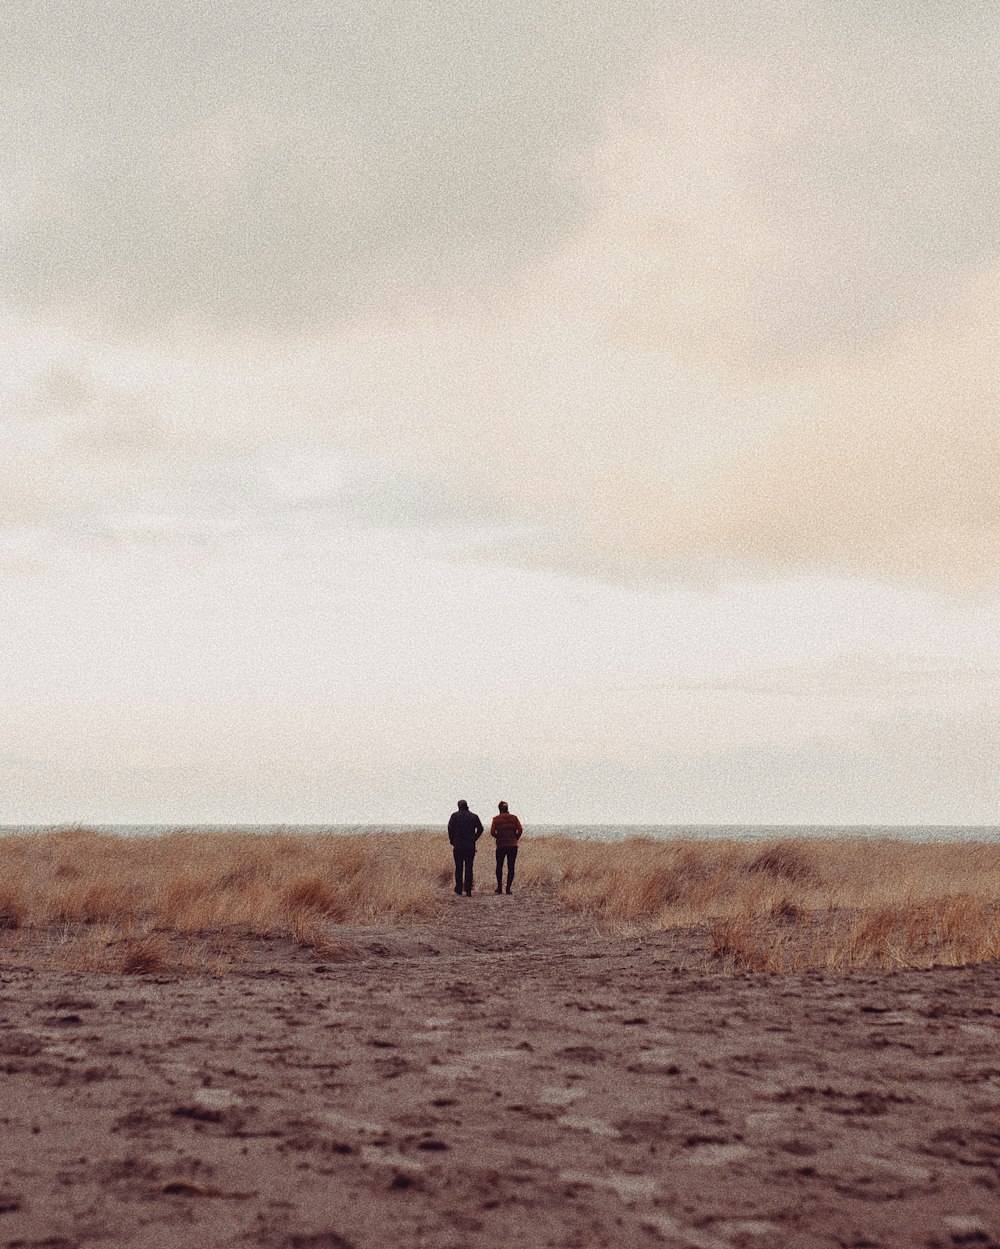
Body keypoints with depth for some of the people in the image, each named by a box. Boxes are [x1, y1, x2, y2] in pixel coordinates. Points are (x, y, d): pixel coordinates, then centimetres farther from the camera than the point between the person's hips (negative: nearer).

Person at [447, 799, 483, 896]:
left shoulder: (455, 815, -1)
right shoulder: (474, 816, 4)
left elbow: (450, 828, -8)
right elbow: (480, 829, 0)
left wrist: (452, 841, 3)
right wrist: (474, 839, 10)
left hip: (458, 846, -1)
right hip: (470, 847, 1)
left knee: (458, 867, 10)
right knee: (469, 868, 3)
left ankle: (459, 889, 12)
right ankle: (468, 890, -2)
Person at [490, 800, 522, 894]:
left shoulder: (496, 819, -1)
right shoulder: (514, 818, 2)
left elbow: (492, 832, -10)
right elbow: (520, 830, -7)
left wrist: (498, 837, 7)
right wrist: (515, 839, 7)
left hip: (500, 845, -1)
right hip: (513, 846, 1)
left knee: (499, 866, 16)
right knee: (511, 867, 5)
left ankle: (499, 886, 9)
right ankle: (508, 888, 0)